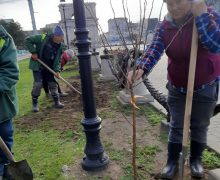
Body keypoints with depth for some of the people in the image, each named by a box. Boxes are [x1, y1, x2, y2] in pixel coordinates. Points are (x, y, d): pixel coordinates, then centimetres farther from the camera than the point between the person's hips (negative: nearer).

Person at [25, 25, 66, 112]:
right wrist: (33, 52, -18)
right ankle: (34, 103, 9)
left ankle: (57, 102, 16)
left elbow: (58, 60, -3)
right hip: (37, 66, -4)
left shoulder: (61, 46, -5)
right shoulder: (42, 38, -18)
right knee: (38, 84, -8)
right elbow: (28, 40, -10)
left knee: (53, 84, 5)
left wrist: (57, 70, -16)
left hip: (49, 67, 4)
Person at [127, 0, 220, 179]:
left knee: (199, 126, 15)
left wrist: (201, 15, -33)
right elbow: (154, 51, -25)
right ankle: (172, 161, 30)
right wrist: (141, 69, -44)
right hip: (177, 88, 2)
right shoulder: (164, 27, -10)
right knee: (176, 126, 11)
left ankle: (196, 159, 39)